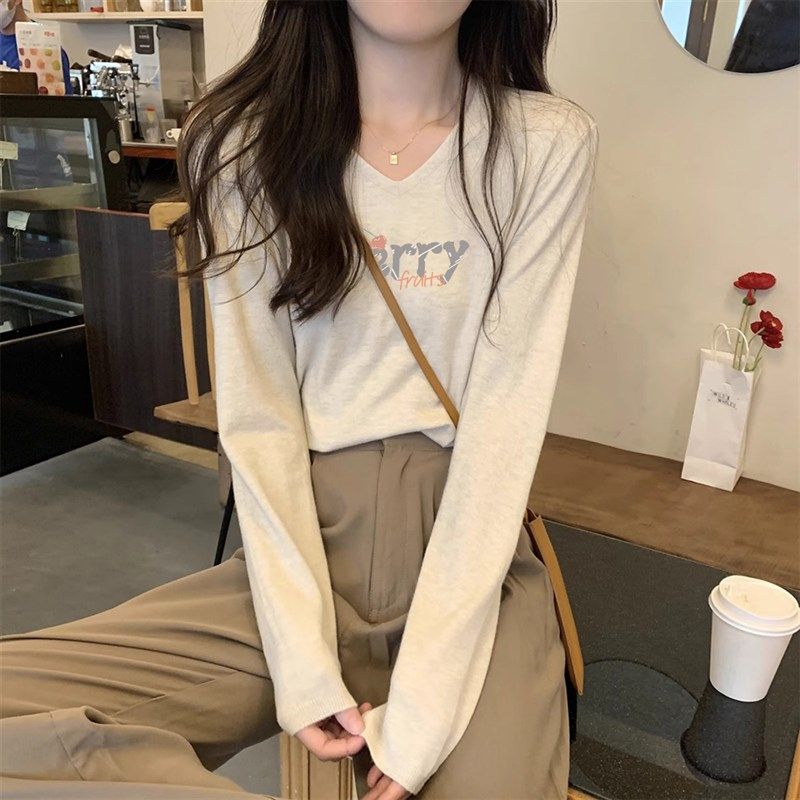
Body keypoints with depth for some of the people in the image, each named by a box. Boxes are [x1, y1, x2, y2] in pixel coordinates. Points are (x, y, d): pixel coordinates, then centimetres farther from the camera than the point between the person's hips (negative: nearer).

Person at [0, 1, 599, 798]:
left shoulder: (547, 143, -4)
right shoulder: (241, 139, -1)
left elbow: (506, 410, -10)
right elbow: (257, 414, -4)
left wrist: (421, 704, -15)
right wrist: (301, 657, -12)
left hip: (471, 558, -1)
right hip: (301, 551, 2)